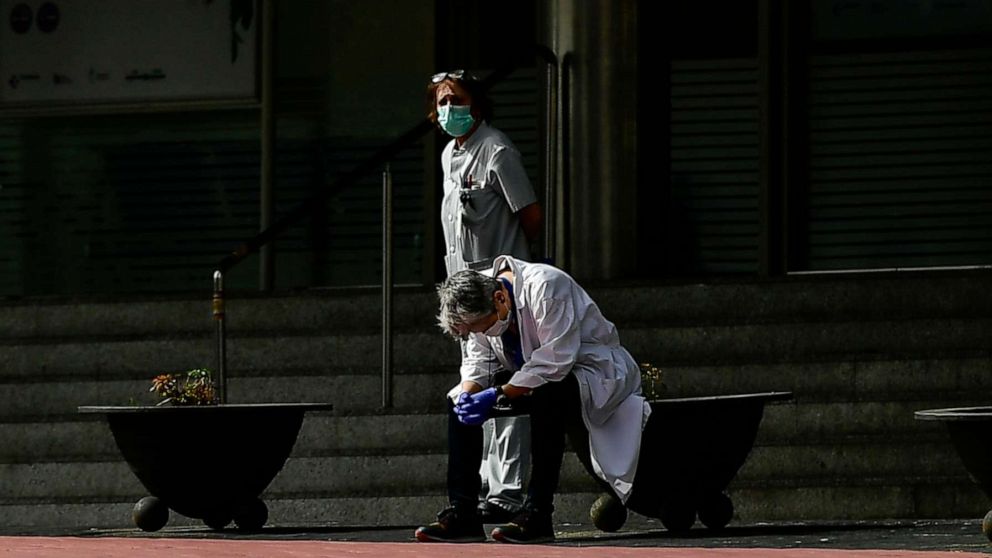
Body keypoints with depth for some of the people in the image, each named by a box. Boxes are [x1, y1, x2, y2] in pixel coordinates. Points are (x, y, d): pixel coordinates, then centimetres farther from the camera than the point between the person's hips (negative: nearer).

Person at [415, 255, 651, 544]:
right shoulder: (478, 301, -7)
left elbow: (556, 360, -33)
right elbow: (478, 360, 1)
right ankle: (461, 513, -7)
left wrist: (498, 395, -33)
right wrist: (469, 392, -22)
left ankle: (538, 515, -34)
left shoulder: (544, 287, -30)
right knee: (461, 403, -4)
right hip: (535, 378, 8)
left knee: (547, 395, -39)